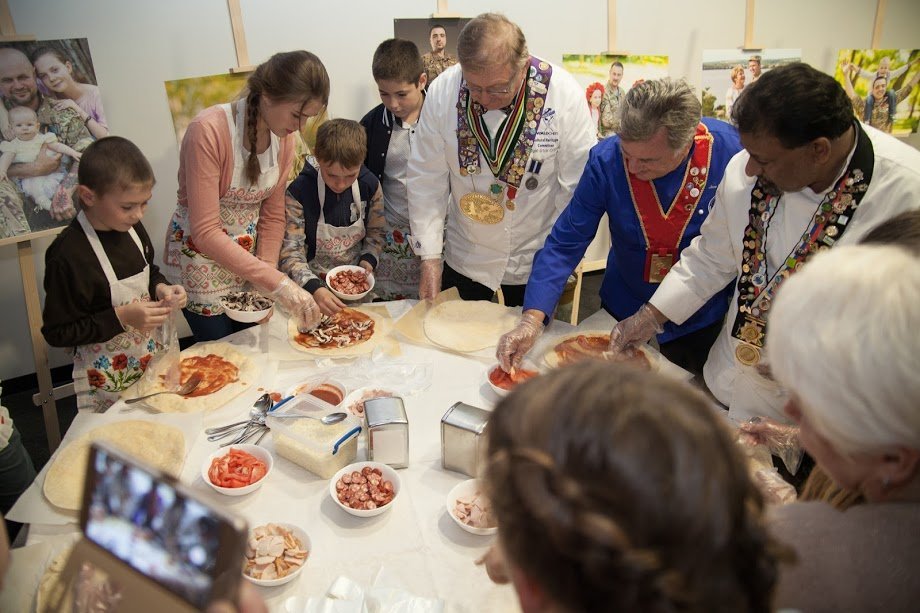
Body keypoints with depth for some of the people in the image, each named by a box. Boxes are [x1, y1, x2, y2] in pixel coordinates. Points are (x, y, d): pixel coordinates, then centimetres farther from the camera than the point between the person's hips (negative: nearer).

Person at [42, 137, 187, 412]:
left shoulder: (132, 229, -2)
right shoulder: (67, 254, -23)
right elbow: (57, 333, -18)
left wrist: (162, 289, -5)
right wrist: (121, 317, -26)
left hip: (152, 359, 6)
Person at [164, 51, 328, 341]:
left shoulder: (284, 134, -8)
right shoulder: (208, 131, -27)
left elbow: (272, 215, -1)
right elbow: (205, 232, -30)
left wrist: (267, 271, -13)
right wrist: (277, 283, -36)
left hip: (249, 258, 5)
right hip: (201, 259, -5)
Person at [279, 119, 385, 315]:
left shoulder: (370, 185, -4)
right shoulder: (298, 191, -16)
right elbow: (290, 251, -17)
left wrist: (368, 260, -8)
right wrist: (314, 289, -31)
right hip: (314, 283, -2)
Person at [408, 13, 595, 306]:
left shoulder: (564, 94, -19)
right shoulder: (442, 92, -15)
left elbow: (578, 187, -12)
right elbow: (427, 180, -9)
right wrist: (429, 256, -11)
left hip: (538, 260, -1)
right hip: (463, 259, 1)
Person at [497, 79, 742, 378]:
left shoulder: (732, 149, -23)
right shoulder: (605, 160, -22)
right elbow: (565, 244, -20)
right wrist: (532, 318, -32)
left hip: (706, 322, 0)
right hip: (623, 315, 0)